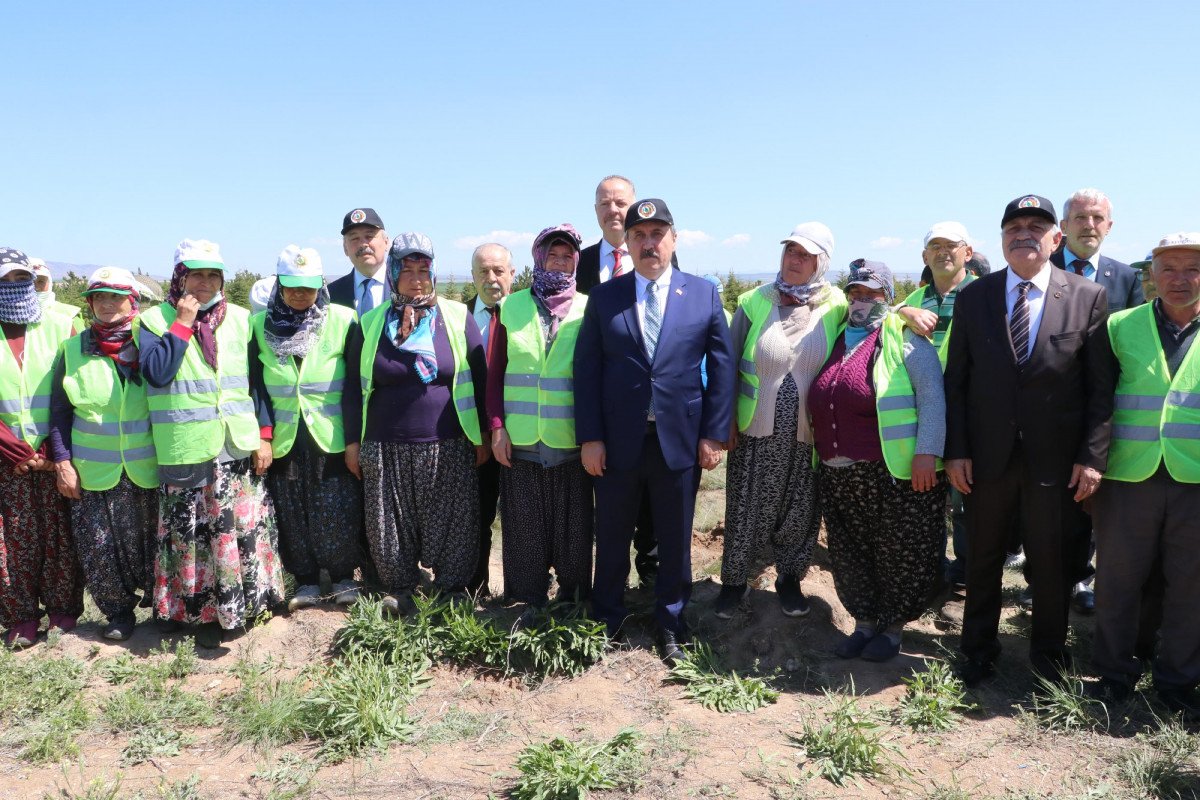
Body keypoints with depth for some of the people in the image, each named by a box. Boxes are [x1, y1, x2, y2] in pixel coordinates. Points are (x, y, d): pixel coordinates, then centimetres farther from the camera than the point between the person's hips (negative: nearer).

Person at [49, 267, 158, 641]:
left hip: (146, 469, -1)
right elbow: (59, 411, 6)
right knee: (99, 548, 3)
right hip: (93, 470, 1)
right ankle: (119, 612, 21)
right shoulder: (74, 350, 3)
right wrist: (62, 462, -1)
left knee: (150, 543, 9)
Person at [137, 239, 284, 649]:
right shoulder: (155, 320, 0)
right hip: (186, 450, -2)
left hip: (239, 446, 2)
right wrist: (183, 323, -13)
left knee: (244, 525, 8)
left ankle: (240, 604, 26)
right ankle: (202, 612, 21)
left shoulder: (239, 319, 7)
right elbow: (156, 373, -16)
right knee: (192, 532, 5)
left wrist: (264, 434, 2)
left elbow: (257, 381, 8)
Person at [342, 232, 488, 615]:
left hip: (449, 450, -1)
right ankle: (398, 594, 26)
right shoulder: (370, 324, 6)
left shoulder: (458, 318, 3)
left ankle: (452, 594, 21)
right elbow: (354, 387, 10)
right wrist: (353, 441, 7)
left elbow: (479, 379, 5)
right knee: (390, 529, 8)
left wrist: (482, 436, 4)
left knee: (453, 527, 4)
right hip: (386, 451, 1)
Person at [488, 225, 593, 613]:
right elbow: (495, 373, 6)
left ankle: (572, 602, 24)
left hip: (572, 442, -1)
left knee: (573, 527, 8)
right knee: (524, 529, 8)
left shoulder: (588, 309, 3)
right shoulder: (511, 307, 6)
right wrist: (497, 427, -2)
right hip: (521, 442, 1)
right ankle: (525, 605, 22)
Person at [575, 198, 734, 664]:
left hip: (680, 440, 0)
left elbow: (721, 367, 2)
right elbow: (586, 369, 0)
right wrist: (589, 437, -6)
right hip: (616, 442, 0)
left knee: (675, 539, 12)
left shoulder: (704, 294, 3)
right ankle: (606, 620, 33)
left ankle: (670, 625, 31)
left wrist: (714, 434, -4)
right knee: (612, 536, 13)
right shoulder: (603, 297, 3)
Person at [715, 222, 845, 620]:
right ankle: (734, 580, 27)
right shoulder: (755, 302, 0)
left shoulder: (836, 307, -1)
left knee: (800, 513, 13)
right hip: (756, 431, 0)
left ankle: (789, 578, 35)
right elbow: (729, 364, 2)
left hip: (809, 435, 1)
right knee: (745, 512, 6)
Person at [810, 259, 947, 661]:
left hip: (896, 474, -6)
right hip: (838, 477, 6)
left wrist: (927, 451, -19)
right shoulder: (836, 339, 14)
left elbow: (932, 395, -11)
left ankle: (892, 628, 25)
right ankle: (863, 623, 31)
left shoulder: (903, 336, -4)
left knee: (898, 553, 6)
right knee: (850, 554, 13)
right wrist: (823, 455, 15)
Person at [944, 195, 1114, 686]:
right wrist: (956, 451, -4)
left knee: (1051, 562, 13)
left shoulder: (1088, 297, -2)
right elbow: (956, 380, 0)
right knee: (983, 558, 14)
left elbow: (1101, 386, -3)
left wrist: (1092, 456, -9)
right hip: (986, 457, 1)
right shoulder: (972, 297, 0)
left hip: (1054, 459, -1)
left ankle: (1049, 650, 35)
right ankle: (979, 648, 33)